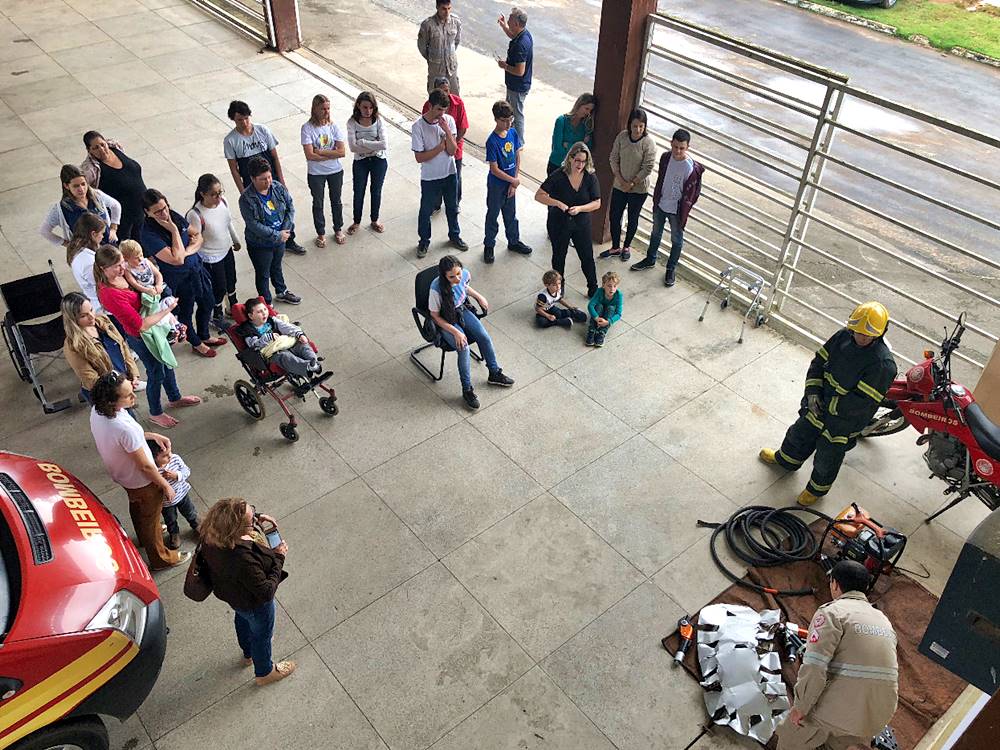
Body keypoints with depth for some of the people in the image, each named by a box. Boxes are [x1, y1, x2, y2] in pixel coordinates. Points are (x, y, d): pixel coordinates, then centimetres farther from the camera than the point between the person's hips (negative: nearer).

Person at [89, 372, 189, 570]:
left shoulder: (97, 411, -19)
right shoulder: (125, 429, -44)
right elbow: (145, 466, -29)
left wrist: (153, 436, 0)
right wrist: (166, 485, -13)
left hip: (122, 475, 8)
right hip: (142, 481, -7)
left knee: (137, 508, 34)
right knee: (150, 519, 19)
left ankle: (144, 538, 62)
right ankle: (160, 558, 43)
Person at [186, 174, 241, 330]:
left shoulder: (223, 201, -14)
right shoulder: (195, 215, -33)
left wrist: (236, 240, 19)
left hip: (227, 250, 6)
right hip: (211, 258, -6)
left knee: (231, 281, 28)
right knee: (220, 288, 14)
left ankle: (234, 306, 56)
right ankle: (217, 316, 42)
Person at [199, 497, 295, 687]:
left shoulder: (211, 533, -28)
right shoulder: (243, 560, -49)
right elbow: (266, 592, -34)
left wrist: (257, 516, -12)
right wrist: (279, 557, -27)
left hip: (231, 591, 7)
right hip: (254, 603, -7)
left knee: (243, 619, 37)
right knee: (262, 633, 25)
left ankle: (249, 654, 68)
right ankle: (264, 672, 56)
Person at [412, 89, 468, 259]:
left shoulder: (448, 120, -9)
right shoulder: (418, 126, -19)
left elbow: (452, 151, -14)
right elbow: (419, 157, -19)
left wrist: (447, 131, -28)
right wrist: (441, 146, -19)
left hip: (449, 174, 3)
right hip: (429, 178, -3)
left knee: (452, 208, 20)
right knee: (426, 211, 12)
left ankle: (454, 235, 42)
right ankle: (424, 240, 33)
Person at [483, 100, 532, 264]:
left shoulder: (513, 133, -6)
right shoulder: (492, 141, -24)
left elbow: (517, 158, 0)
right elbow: (494, 169, -22)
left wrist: (514, 183, -6)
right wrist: (514, 181, -14)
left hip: (511, 183, 6)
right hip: (496, 185, -5)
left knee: (511, 214, 21)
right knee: (493, 215, 11)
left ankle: (514, 241, 38)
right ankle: (489, 246, 27)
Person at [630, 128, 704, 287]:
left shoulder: (692, 168, -25)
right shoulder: (666, 158, -9)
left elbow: (691, 194, -17)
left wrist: (683, 213, -13)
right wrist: (655, 200, 10)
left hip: (677, 210, -5)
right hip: (660, 205, 5)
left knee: (676, 240, 14)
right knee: (656, 233, 24)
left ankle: (671, 269, 32)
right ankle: (650, 260, 45)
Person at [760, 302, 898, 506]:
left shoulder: (883, 364, -32)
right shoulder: (844, 336, -13)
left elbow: (861, 402, -31)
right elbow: (819, 361, -1)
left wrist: (828, 405, -22)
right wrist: (813, 391, -13)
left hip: (845, 419, -6)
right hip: (819, 405, 6)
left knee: (827, 458, 16)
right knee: (800, 434, 29)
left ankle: (817, 488, 45)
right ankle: (787, 459, 59)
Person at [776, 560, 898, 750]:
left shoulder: (832, 611, -9)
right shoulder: (884, 620, 14)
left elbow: (814, 667, -20)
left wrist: (801, 707, -9)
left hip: (840, 709, -6)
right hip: (878, 716, 6)